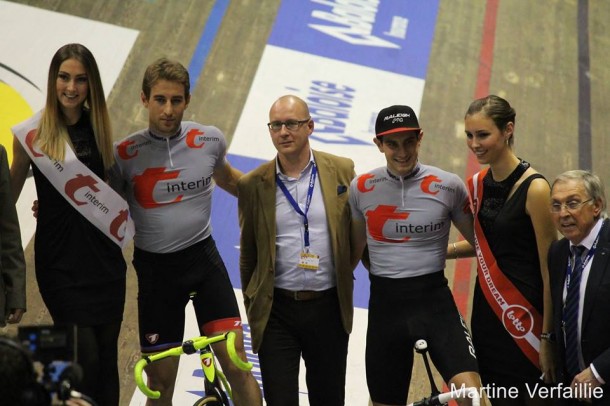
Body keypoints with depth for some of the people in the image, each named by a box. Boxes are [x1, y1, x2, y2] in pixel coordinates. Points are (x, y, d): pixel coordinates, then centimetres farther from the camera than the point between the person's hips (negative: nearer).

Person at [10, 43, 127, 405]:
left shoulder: (98, 126, 6)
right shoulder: (33, 132, -6)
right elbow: (12, 190, 2)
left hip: (103, 255, 4)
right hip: (60, 257, -4)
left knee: (108, 355, 9)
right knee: (86, 358, -7)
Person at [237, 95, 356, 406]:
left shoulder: (341, 170, 0)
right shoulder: (253, 184, 0)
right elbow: (248, 254, 9)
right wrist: (252, 307, 12)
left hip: (328, 307, 1)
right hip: (276, 310, 0)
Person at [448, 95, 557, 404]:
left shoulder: (533, 188, -16)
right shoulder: (477, 184, 5)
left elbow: (550, 269, -14)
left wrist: (547, 337, -13)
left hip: (526, 315, -7)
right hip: (487, 310, 7)